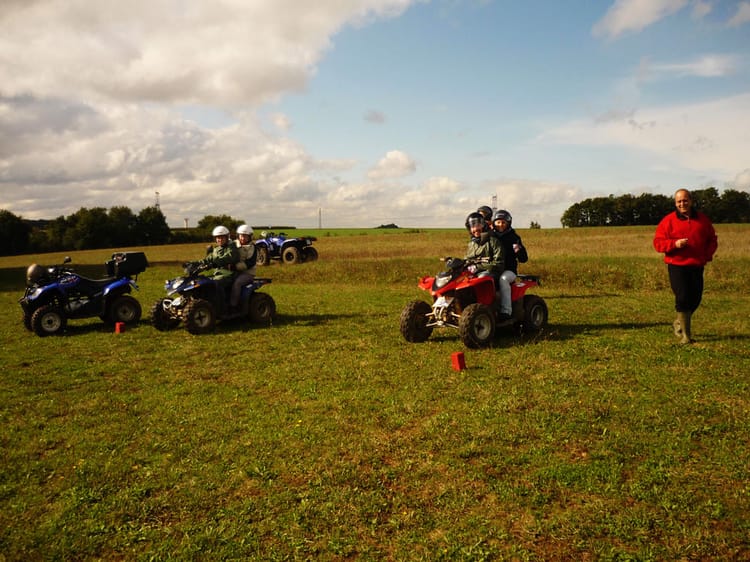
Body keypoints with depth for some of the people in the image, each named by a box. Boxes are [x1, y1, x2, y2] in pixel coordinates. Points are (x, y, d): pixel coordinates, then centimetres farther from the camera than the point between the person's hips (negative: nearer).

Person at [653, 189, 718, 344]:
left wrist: (707, 255, 2)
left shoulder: (703, 219, 10)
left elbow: (712, 240, 19)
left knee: (695, 298, 8)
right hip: (677, 266, -4)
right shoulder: (668, 221, -1)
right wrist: (675, 244, -20)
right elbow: (658, 242, -3)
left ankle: (679, 323, 33)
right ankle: (685, 335, -2)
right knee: (683, 298, -10)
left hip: (697, 267, 4)